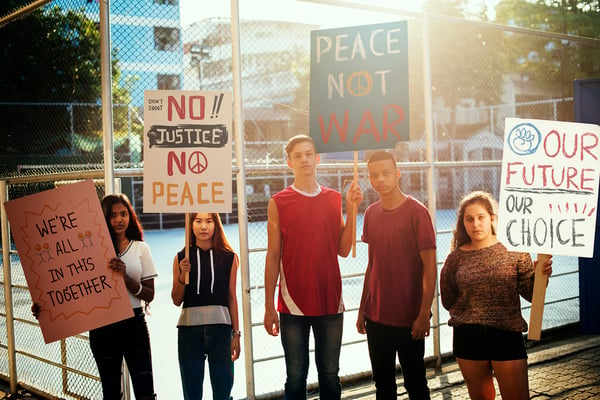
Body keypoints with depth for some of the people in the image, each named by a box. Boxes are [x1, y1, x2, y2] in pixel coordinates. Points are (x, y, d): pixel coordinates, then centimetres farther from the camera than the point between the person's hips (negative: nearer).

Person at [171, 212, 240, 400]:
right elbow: (176, 300, 7)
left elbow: (231, 298, 6)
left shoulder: (229, 257, 4)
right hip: (189, 327, 0)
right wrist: (182, 275, -9)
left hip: (220, 327, 0)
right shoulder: (182, 258, 5)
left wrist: (236, 333, 4)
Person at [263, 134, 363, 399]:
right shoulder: (278, 203, -1)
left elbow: (342, 250, 2)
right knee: (296, 376, 6)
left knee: (330, 374, 12)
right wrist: (269, 307, -3)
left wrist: (351, 210, -6)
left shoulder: (334, 199, 7)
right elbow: (273, 256, -1)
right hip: (294, 304, -2)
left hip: (330, 302, 2)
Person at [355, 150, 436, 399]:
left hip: (409, 318, -5)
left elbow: (429, 267, -12)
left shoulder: (416, 212, -11)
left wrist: (424, 313, -16)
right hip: (376, 316, 5)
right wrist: (362, 308, 11)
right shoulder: (371, 214, 5)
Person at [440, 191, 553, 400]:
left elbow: (531, 294, -6)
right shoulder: (456, 257, 1)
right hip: (467, 337, 2)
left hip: (506, 335, -2)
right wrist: (466, 314, 2)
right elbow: (448, 301, 12)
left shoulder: (513, 251, -3)